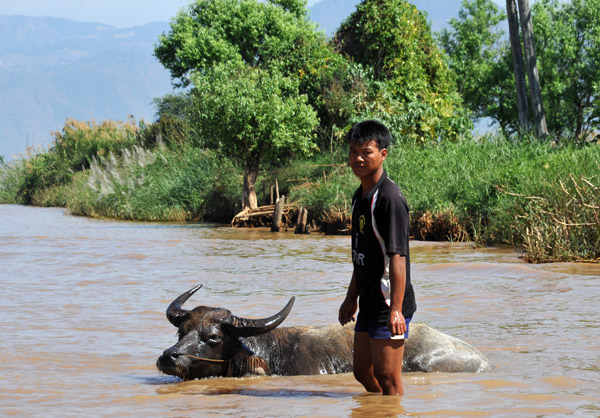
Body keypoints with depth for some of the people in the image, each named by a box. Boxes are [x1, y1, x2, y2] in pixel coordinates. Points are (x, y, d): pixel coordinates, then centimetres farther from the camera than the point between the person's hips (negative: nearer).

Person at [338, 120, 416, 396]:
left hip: (389, 304, -10)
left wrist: (396, 310, -25)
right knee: (363, 373, 16)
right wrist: (351, 298, 23)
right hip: (369, 303, 10)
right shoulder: (360, 196, 12)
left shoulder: (390, 197, -17)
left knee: (387, 378, -4)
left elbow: (397, 257, -21)